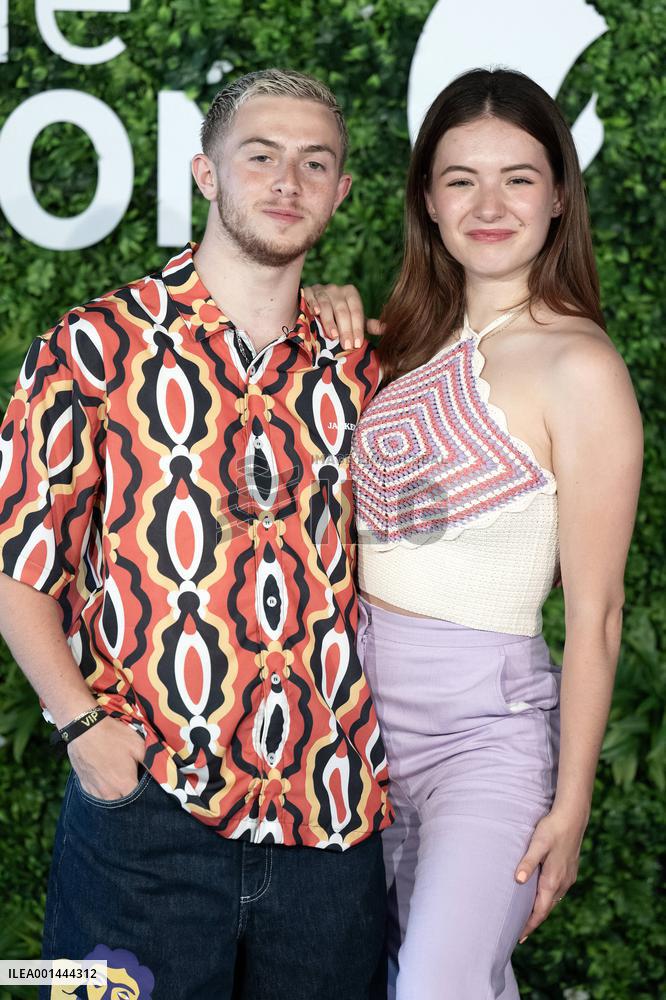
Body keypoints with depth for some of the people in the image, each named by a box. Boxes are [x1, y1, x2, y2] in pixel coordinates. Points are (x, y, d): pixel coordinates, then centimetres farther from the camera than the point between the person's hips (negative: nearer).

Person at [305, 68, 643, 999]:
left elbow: (594, 617, -12)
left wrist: (571, 803, -11)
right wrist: (329, 325, 5)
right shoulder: (415, 339, 7)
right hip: (368, 708, 6)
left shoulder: (579, 367, -13)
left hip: (485, 723, -6)